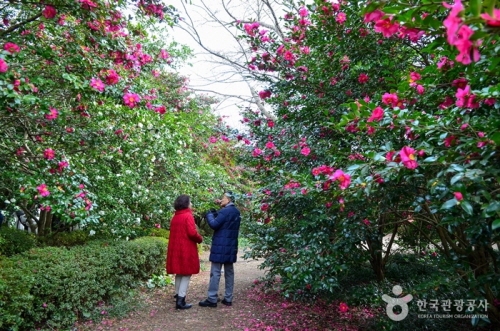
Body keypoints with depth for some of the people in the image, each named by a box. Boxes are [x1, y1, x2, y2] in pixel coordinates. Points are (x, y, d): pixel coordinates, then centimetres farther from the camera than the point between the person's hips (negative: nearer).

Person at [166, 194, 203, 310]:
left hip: (175, 248, 8)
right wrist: (200, 239, -3)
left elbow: (175, 233, 15)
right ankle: (180, 300, -4)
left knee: (179, 273, 18)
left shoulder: (175, 217, 11)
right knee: (186, 274, -2)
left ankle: (178, 296, 26)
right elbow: (192, 233, -22)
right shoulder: (188, 216, -13)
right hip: (186, 249, -8)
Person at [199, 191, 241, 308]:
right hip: (231, 246, 9)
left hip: (221, 246, -8)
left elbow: (214, 224, -18)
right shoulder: (236, 212, 12)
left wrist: (209, 214, -2)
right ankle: (228, 298, 16)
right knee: (229, 272, 10)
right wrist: (215, 213, 9)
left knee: (215, 272, -3)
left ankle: (212, 299, 0)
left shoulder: (225, 211, -16)